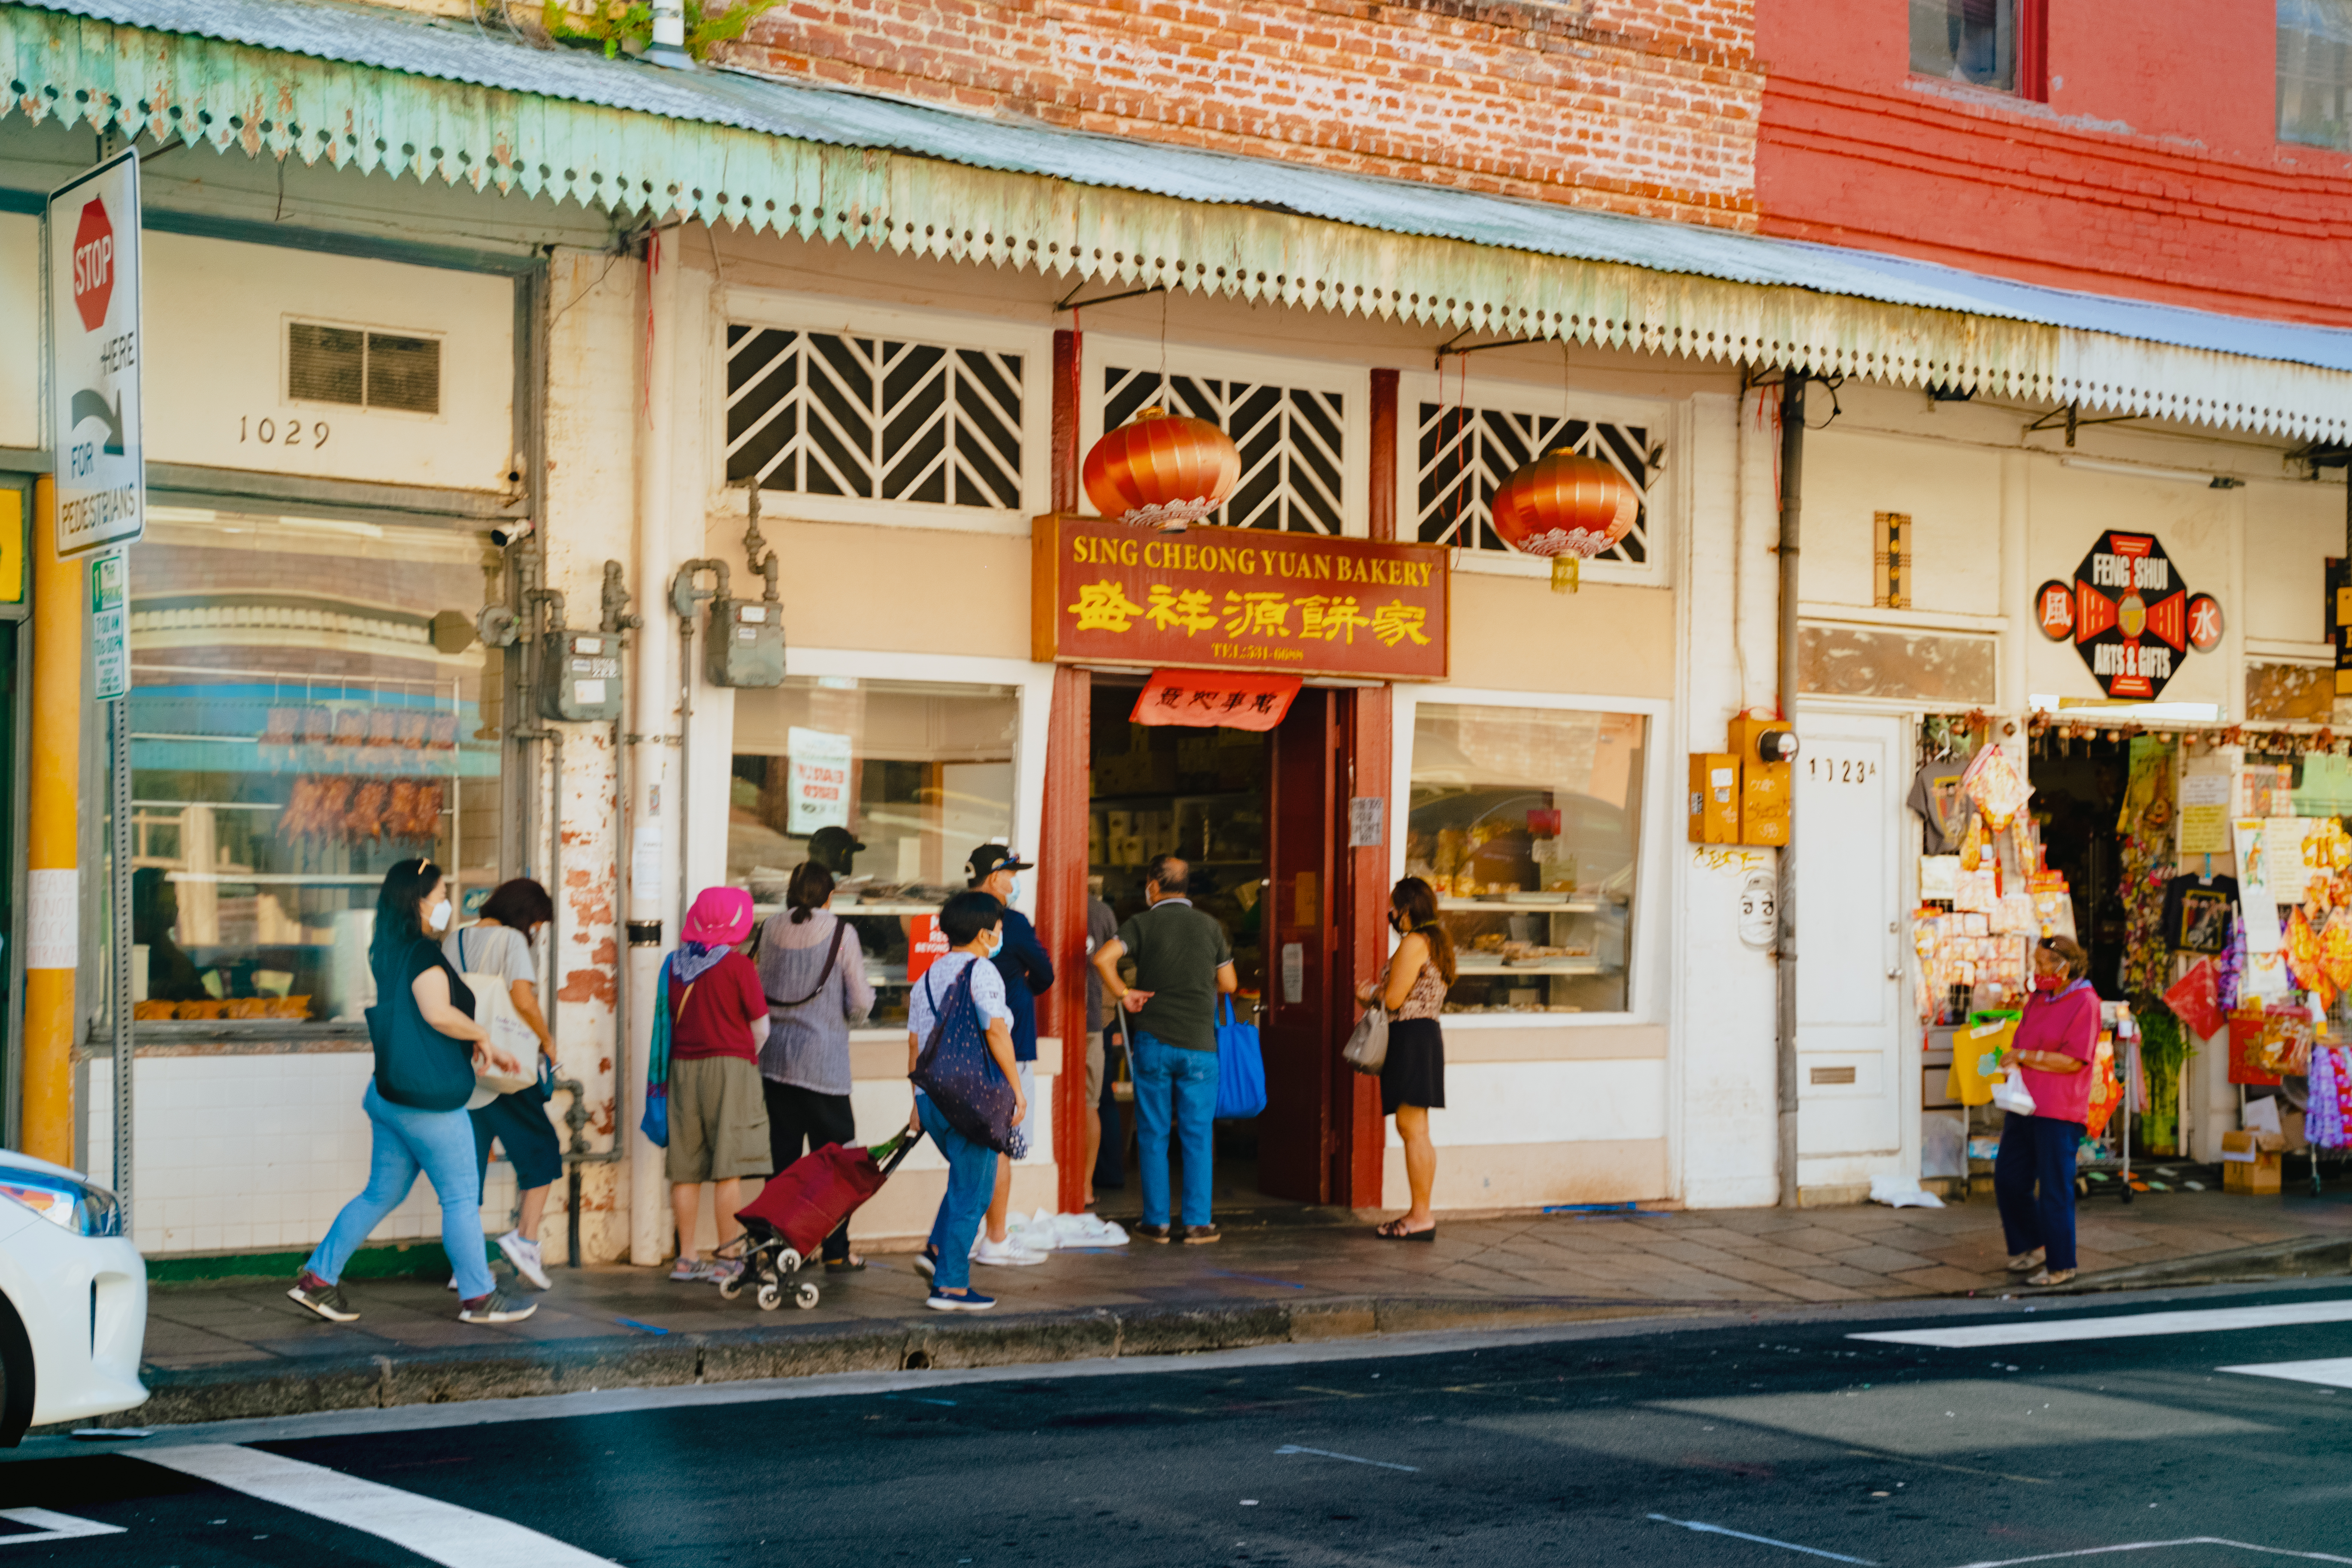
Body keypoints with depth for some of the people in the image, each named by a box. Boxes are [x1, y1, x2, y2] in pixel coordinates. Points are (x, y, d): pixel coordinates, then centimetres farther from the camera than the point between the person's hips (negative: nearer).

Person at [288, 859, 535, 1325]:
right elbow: (439, 1014, -30)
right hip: (428, 1102, -9)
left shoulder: (388, 953, 14)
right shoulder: (423, 954, -16)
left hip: (390, 1094, 9)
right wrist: (482, 1034, -12)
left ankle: (318, 1277, 16)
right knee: (461, 1198, 1)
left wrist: (486, 1050, 20)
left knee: (382, 1194, 16)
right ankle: (477, 1298, 9)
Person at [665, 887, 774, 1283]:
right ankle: (728, 1261, -3)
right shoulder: (737, 965, -8)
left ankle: (686, 1257, 14)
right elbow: (761, 1028, -5)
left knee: (686, 1171, 9)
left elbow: (669, 1019, 12)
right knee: (728, 1170, -3)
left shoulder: (675, 964, 4)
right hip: (729, 1067, -5)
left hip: (683, 1069, 5)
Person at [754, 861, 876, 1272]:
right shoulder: (841, 933, -7)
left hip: (776, 1056, 4)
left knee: (784, 1156, 8)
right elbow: (861, 1002, -7)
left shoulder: (772, 928, 4)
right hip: (824, 1060, -4)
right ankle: (836, 1251, 6)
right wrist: (847, 1020, 14)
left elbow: (763, 988, 12)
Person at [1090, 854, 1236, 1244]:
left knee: (1153, 1136, 6)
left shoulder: (1143, 923, -2)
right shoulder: (1210, 927, 5)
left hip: (1153, 1041, -1)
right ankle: (1197, 1223, 4)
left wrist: (1124, 995, -5)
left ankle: (1157, 1223, 7)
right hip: (1199, 1044, 1)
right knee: (1198, 1136, 5)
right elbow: (1229, 984, 11)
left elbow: (1103, 958, -18)